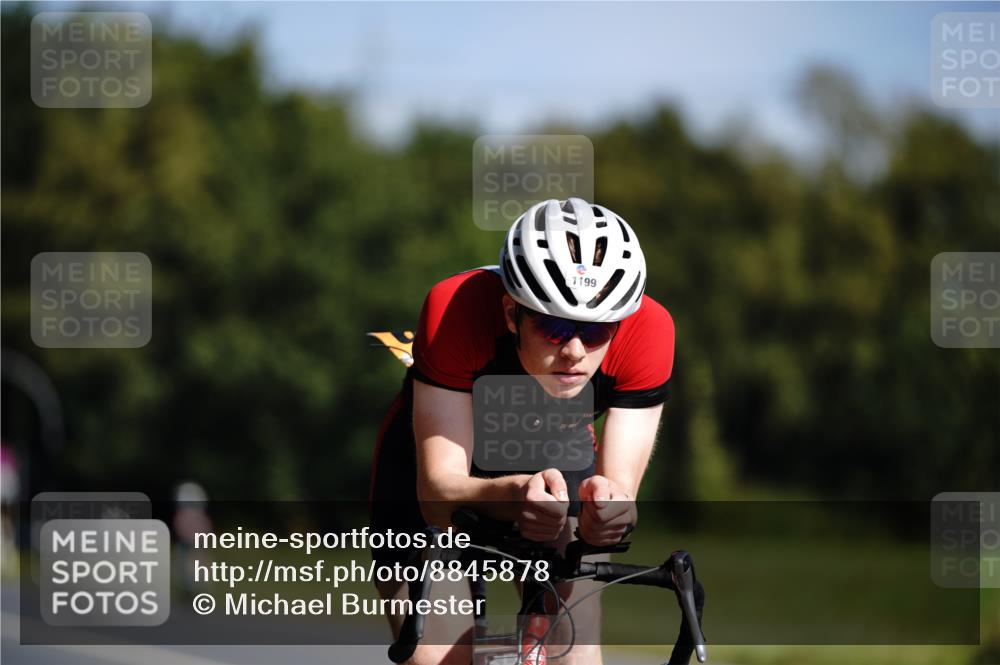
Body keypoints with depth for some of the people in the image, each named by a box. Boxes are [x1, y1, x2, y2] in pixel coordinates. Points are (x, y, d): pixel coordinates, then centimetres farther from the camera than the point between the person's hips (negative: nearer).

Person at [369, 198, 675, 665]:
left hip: (555, 460, 2)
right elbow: (438, 491, -39)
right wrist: (512, 496, -60)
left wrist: (604, 509, -57)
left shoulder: (646, 331, -32)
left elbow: (621, 489, -32)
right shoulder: (456, 311, -38)